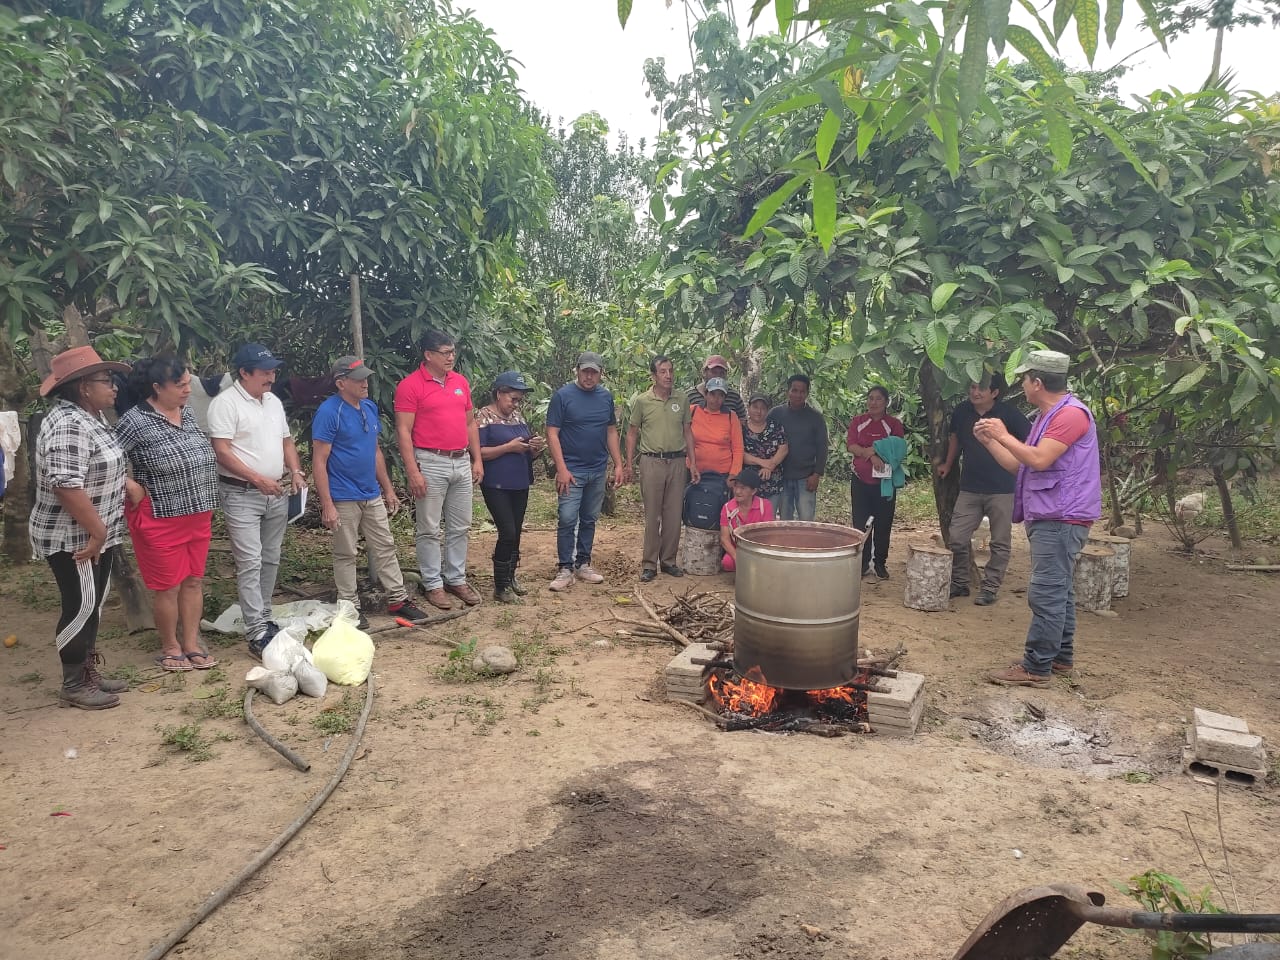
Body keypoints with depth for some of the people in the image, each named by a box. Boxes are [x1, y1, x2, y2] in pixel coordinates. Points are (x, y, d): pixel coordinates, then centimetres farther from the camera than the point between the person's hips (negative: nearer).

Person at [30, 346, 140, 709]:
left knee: (91, 607, 16)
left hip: (95, 536, 10)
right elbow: (66, 485, -30)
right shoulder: (68, 425, -23)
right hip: (73, 539, -10)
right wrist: (97, 531, -24)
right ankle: (73, 686, 12)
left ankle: (87, 673, 27)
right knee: (81, 608, 0)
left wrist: (125, 482, 16)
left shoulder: (89, 418, 9)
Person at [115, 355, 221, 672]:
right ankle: (170, 648, 21)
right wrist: (132, 489, -15)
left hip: (198, 516, 7)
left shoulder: (188, 413, 6)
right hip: (161, 519, -6)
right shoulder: (135, 421, -15)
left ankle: (192, 644, 23)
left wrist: (204, 505, 12)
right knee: (168, 586, 5)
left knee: (194, 580, 12)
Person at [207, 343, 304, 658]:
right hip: (242, 494, -7)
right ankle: (257, 634, -8)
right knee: (250, 563, -9)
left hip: (277, 494, 7)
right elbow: (222, 452, -16)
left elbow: (286, 441, 20)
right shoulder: (225, 403, -11)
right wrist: (258, 479, -20)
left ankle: (264, 619, 24)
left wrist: (295, 471, 3)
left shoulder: (274, 401, 13)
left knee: (270, 560, 12)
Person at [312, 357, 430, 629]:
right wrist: (327, 505, -19)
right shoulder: (328, 412, -15)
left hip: (373, 496, 7)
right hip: (344, 499, -7)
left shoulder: (370, 407, 7)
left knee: (385, 548, 12)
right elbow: (319, 461, -16)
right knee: (346, 555, 6)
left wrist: (388, 489, 16)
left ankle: (398, 599, 21)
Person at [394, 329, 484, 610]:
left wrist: (477, 460, 10)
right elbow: (403, 431, -12)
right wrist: (413, 471, -17)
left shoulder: (460, 381, 10)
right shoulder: (410, 385, -9)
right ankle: (433, 584, 13)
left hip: (462, 463, 6)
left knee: (460, 527, 12)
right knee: (430, 530, 3)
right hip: (431, 464, -6)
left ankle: (456, 579, 24)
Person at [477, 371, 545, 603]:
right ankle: (501, 587, 1)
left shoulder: (518, 417, 13)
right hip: (497, 486, -7)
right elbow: (478, 452, -15)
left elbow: (526, 453, 20)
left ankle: (510, 578, 26)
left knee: (515, 533, 11)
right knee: (508, 533, -10)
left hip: (520, 485, 7)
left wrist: (536, 448, -3)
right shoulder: (484, 416, -7)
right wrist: (509, 447, -19)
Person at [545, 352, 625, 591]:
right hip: (572, 470, -5)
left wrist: (618, 465, 6)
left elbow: (611, 432, 13)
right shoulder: (562, 395, -7)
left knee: (589, 520, 12)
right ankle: (565, 569, 2)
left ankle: (583, 564, 22)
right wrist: (561, 468, -17)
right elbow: (552, 433, -10)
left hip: (598, 470, 5)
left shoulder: (606, 397, 8)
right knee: (568, 520, -6)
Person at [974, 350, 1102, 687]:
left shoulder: (1071, 413, -14)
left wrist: (1004, 435, -13)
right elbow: (1018, 465, 19)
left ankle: (1036, 668, -6)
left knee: (1045, 594, -9)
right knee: (1058, 591, 16)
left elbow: (1040, 460, -24)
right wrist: (989, 440, 11)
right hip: (1049, 518, 11)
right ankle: (1061, 656, 26)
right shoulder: (1047, 418, 19)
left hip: (1061, 519, -11)